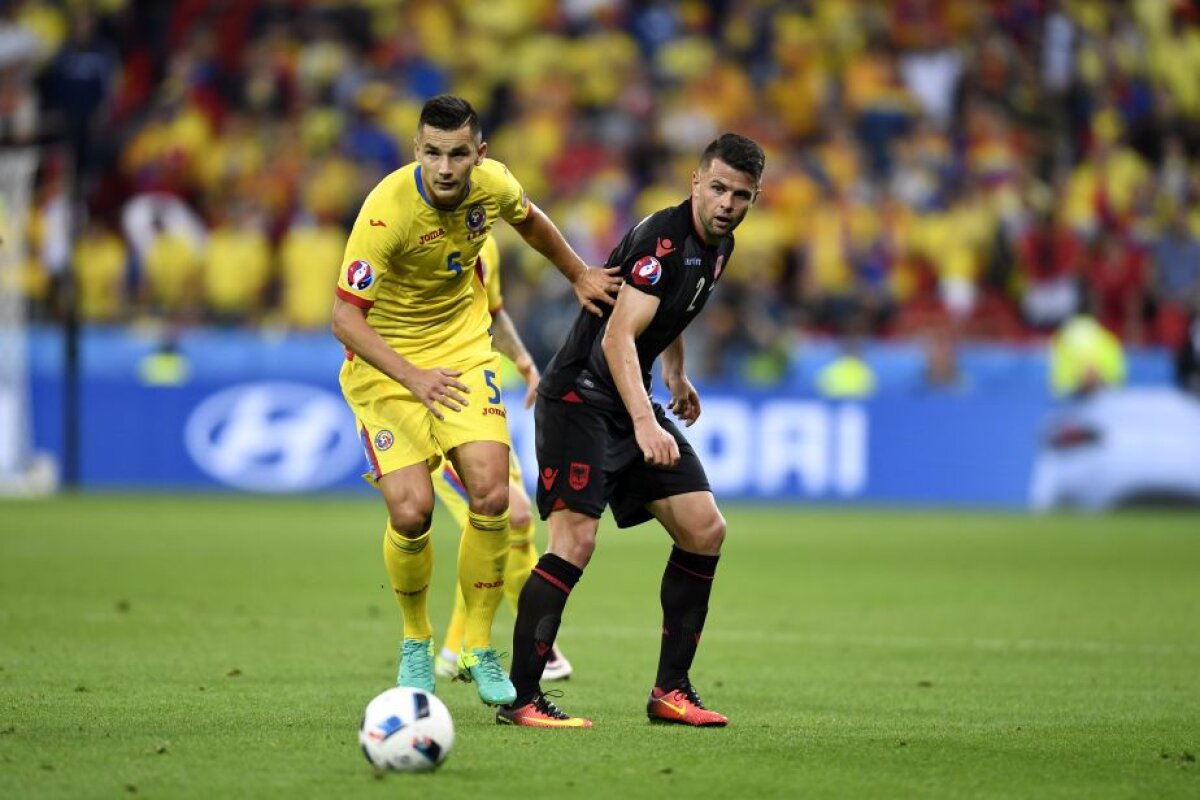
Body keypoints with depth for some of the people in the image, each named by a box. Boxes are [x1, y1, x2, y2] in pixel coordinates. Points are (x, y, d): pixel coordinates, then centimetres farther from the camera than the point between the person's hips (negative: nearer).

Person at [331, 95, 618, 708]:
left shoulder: (494, 184, -13)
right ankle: (416, 640, 13)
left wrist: (580, 276, 23)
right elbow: (345, 318, -28)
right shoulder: (387, 209, -28)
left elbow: (529, 222, 14)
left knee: (491, 496, -14)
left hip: (463, 353, 4)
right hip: (385, 360, -4)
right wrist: (412, 378, -40)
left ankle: (478, 650, 4)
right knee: (411, 510, -16)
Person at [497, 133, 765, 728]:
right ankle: (520, 698, -14)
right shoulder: (663, 238, -21)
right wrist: (644, 423, -42)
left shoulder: (718, 245, 8)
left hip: (634, 400, 9)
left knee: (704, 529, 2)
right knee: (575, 540, -20)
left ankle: (671, 690, 9)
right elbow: (618, 336, -32)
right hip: (580, 397, -9)